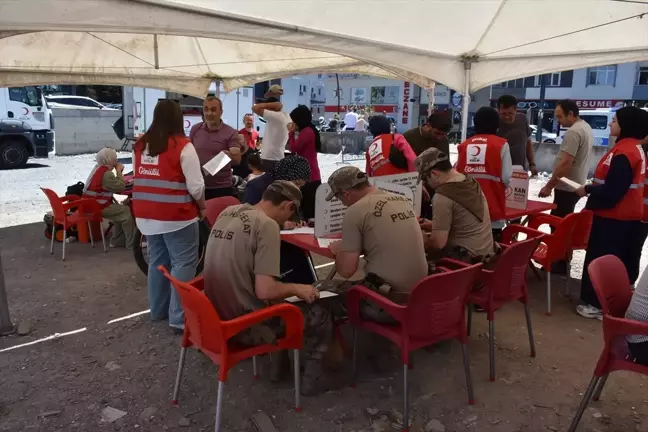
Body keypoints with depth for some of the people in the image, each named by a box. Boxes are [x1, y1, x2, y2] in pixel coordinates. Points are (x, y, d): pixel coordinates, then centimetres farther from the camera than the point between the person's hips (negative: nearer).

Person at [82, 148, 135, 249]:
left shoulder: (98, 168, 12)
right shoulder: (106, 173, -20)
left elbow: (114, 185, 14)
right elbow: (120, 187, -16)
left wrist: (118, 172, 2)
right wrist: (119, 172, -6)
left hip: (93, 203, 10)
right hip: (98, 206, -10)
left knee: (120, 211, 16)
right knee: (126, 212, -12)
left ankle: (117, 241, 18)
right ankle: (132, 243, -7)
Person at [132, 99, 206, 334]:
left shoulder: (140, 145, 6)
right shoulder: (183, 146, -12)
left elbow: (140, 179, 14)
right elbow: (195, 186, -13)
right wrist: (202, 207, 3)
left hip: (147, 215, 7)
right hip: (176, 216, -7)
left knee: (157, 261, 17)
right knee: (183, 263, 0)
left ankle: (158, 309, 29)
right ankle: (179, 318, 1)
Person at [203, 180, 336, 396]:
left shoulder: (227, 213, 3)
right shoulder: (267, 225, -21)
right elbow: (265, 291, -25)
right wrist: (297, 288, -7)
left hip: (218, 315, 8)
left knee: (283, 303, 32)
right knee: (321, 315, 10)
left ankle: (278, 364, 38)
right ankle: (312, 379, 24)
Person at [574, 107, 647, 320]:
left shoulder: (623, 152, -21)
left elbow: (611, 191, -24)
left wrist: (587, 190, -10)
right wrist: (592, 188, 7)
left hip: (614, 216, -10)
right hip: (626, 215, 10)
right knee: (620, 261, 16)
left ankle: (599, 303, 9)